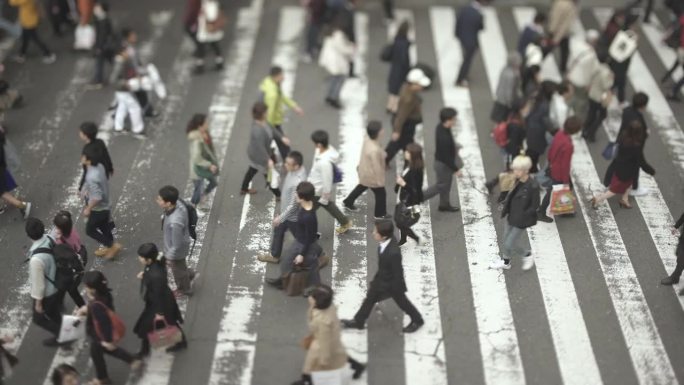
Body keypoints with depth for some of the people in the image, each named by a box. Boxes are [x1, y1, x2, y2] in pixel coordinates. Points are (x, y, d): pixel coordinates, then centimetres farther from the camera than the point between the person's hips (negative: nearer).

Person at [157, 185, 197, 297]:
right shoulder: (178, 203, -22)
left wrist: (169, 257, -14)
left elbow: (177, 245, -31)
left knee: (178, 270, 24)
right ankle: (190, 275, 59)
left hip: (177, 251, -7)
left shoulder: (175, 222, -46)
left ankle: (184, 289, 53)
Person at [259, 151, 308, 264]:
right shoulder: (296, 169, -14)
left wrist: (280, 218, -21)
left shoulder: (298, 182, -40)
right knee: (278, 231, 26)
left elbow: (293, 205, -31)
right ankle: (274, 255, 49)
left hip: (293, 216, -9)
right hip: (285, 210, 9)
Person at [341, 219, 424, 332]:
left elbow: (397, 273, -28)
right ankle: (358, 321, 43)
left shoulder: (393, 252, -43)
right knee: (370, 298, 22)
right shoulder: (386, 241, -19)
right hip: (381, 278, 7)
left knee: (401, 302, 19)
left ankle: (417, 320, 47)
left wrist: (395, 290, -15)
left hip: (392, 282, -7)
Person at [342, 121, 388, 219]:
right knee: (381, 194, 18)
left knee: (362, 186, 35)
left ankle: (348, 202, 54)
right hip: (371, 175, -8)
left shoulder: (367, 139, -15)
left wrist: (359, 164, 20)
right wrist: (379, 180, -16)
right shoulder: (374, 150, -42)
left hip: (364, 170, 8)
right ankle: (380, 214, 41)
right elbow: (377, 167, -30)